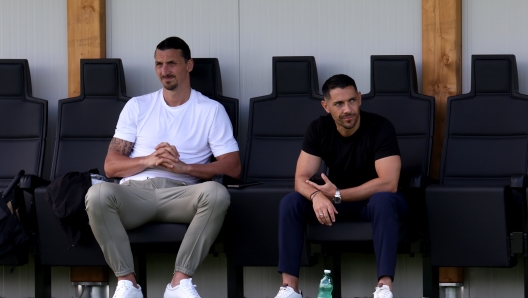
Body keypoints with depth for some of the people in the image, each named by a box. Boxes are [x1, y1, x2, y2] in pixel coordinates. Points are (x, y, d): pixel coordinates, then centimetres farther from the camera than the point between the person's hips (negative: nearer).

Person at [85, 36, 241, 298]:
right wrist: (149, 160, -10)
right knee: (98, 193, -34)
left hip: (180, 193, -1)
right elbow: (111, 166, 10)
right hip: (135, 191, 1)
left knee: (216, 193, -35)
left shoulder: (211, 110, 12)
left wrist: (183, 167, -13)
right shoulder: (137, 107, 17)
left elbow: (233, 167, 1)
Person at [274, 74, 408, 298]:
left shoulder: (380, 128, -23)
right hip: (336, 199, 4)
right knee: (290, 203, -20)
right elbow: (301, 179, -14)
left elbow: (388, 184, -29)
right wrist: (317, 196, -39)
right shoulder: (318, 129, -10)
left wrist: (337, 195, -31)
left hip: (373, 198, -4)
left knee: (383, 201, -39)